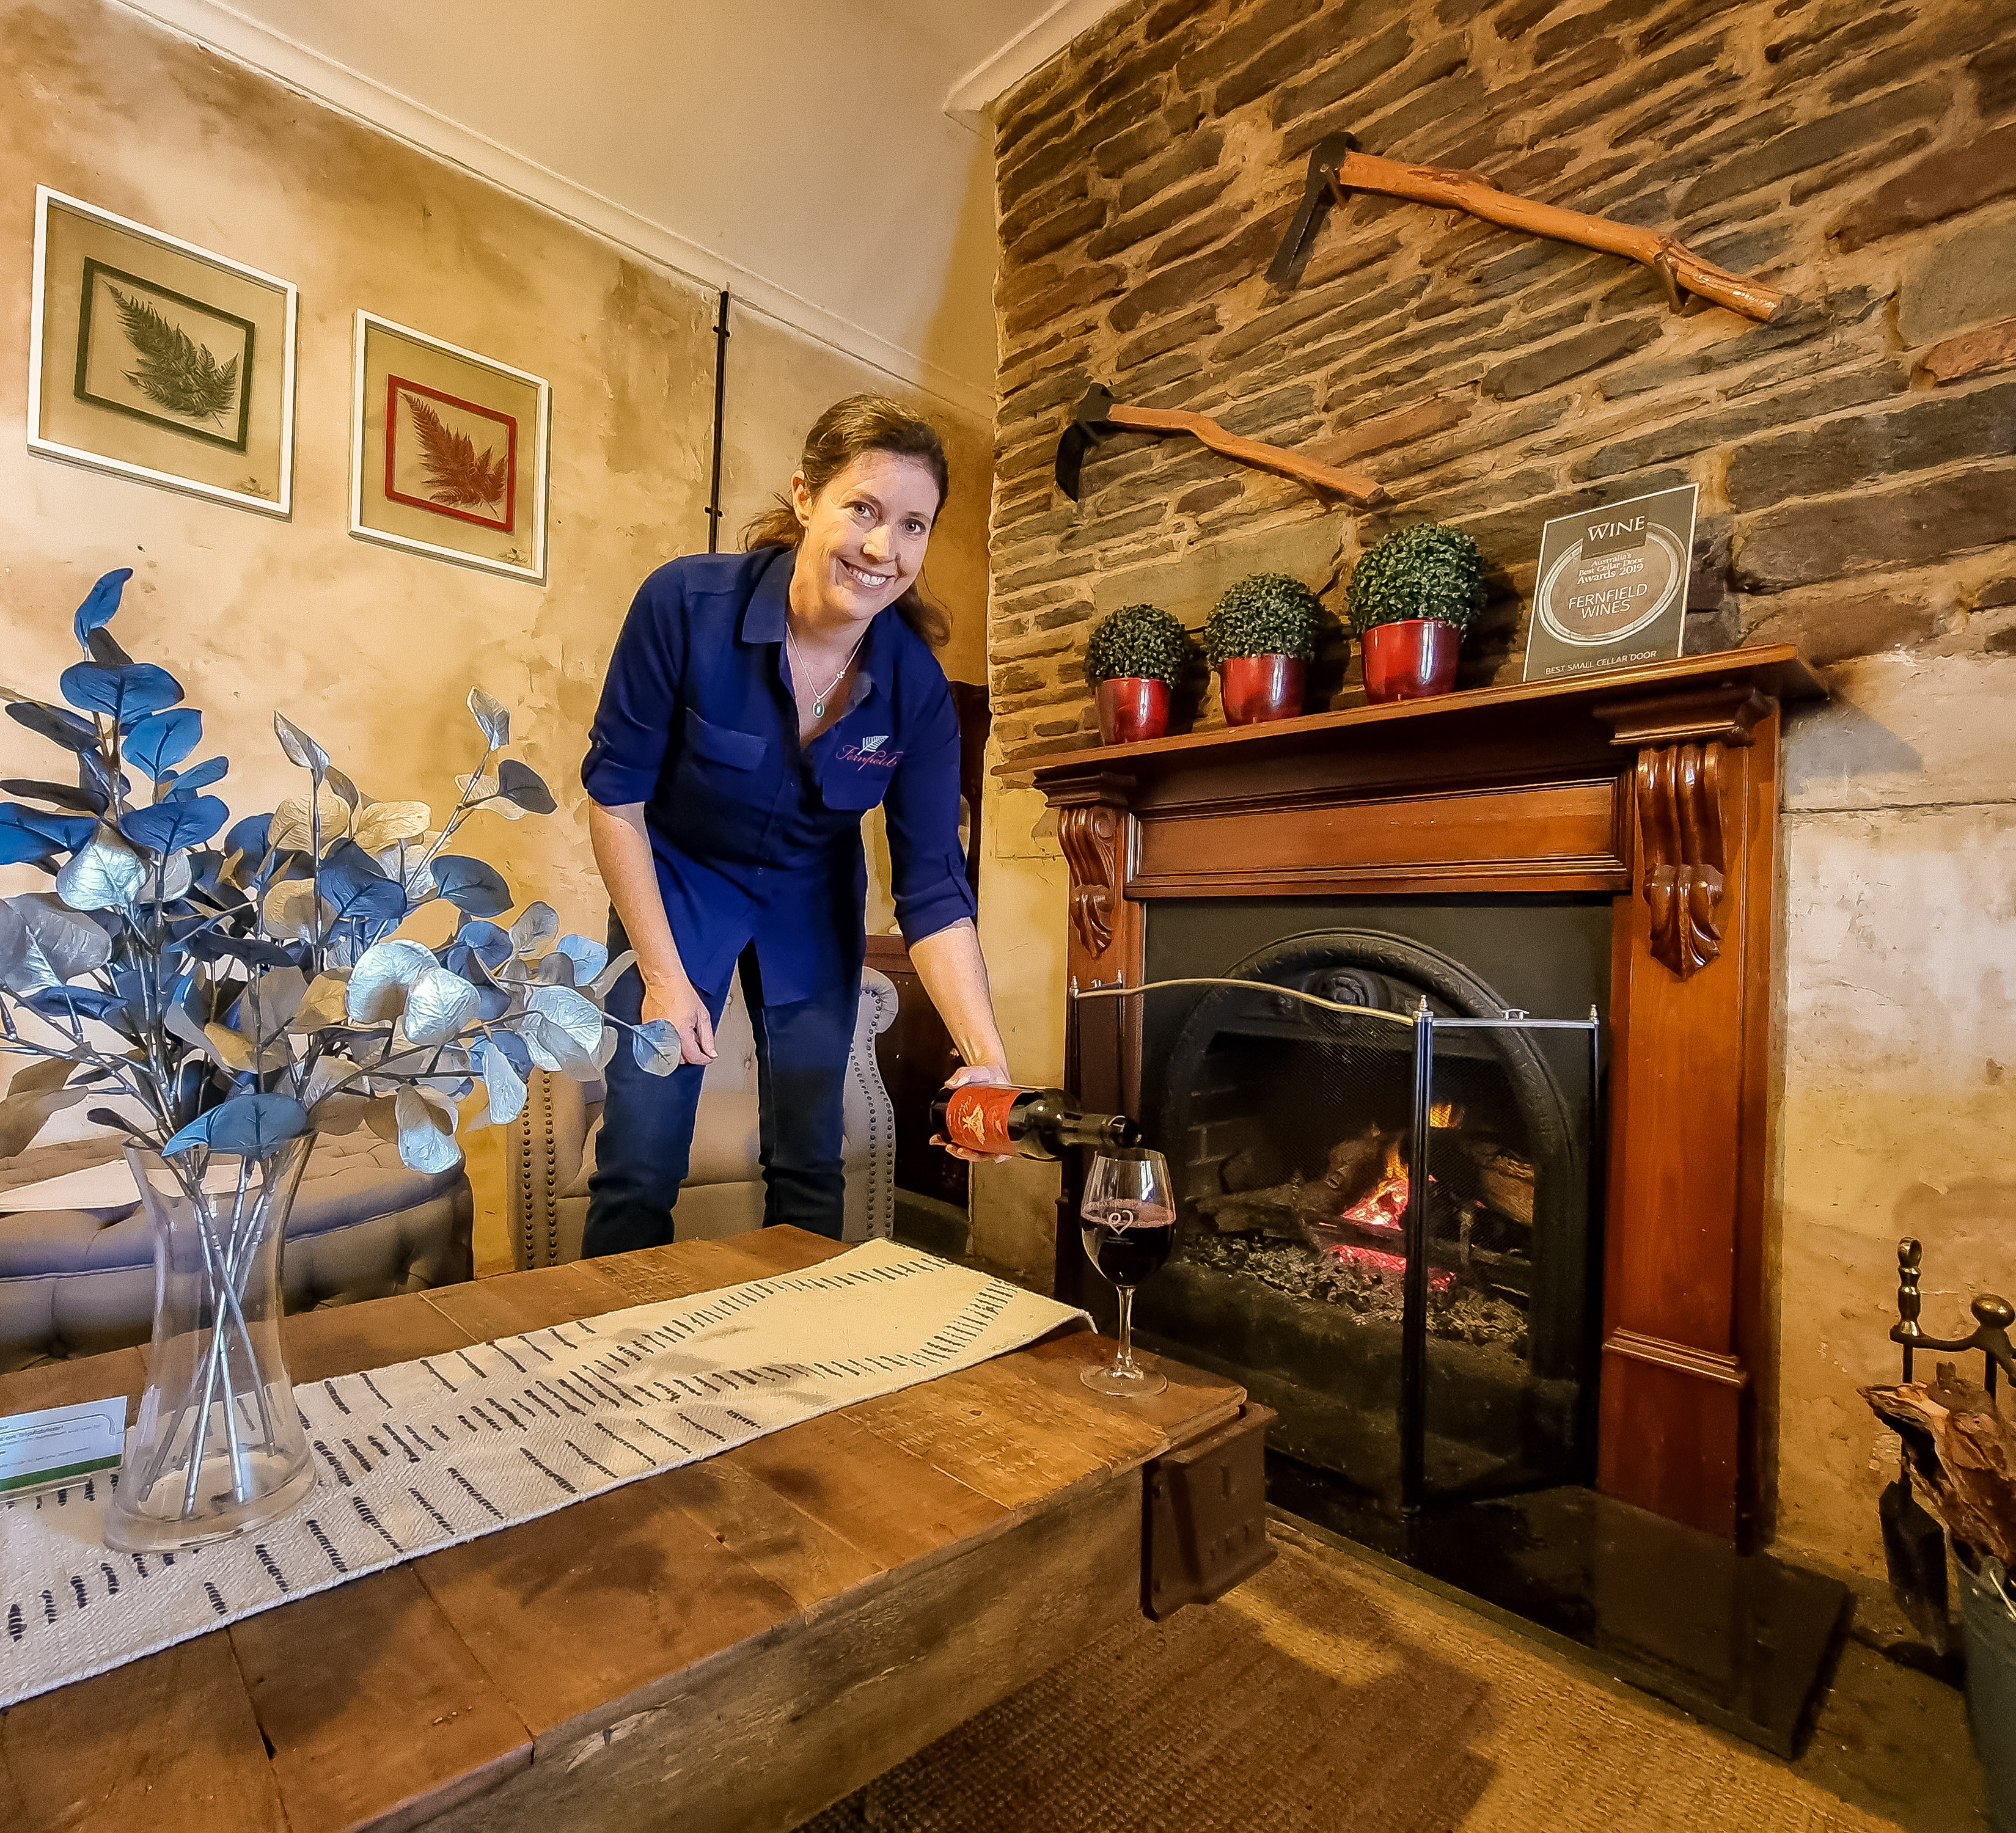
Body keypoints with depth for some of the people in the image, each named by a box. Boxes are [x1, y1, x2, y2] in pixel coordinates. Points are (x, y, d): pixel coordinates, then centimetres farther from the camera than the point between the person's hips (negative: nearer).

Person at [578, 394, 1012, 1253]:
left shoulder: (917, 685, -20)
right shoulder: (687, 602, -26)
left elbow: (934, 887, -18)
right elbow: (615, 796, -16)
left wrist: (986, 1056, -30)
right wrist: (663, 975, -15)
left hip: (812, 901, 2)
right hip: (675, 883, -1)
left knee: (810, 1166, 10)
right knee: (639, 1165, -1)